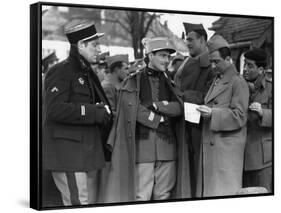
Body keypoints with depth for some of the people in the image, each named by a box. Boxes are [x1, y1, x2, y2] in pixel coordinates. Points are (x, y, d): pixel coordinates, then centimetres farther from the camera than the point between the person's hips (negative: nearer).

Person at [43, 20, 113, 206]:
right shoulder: (60, 72, -9)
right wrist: (95, 113, -20)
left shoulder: (87, 73, 20)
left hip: (89, 153, 9)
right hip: (68, 154, -9)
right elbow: (55, 109, -22)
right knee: (79, 204, -10)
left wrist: (104, 110, 5)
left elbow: (100, 103, 30)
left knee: (92, 202, 12)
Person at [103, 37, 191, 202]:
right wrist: (160, 120, -5)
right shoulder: (133, 81, 4)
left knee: (164, 196, 6)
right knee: (140, 196, -5)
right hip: (142, 146, -4)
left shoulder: (169, 83, 17)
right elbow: (132, 110, -9)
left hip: (167, 147, 4)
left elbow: (179, 107, 1)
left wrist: (154, 105, -10)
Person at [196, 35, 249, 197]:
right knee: (209, 188, 7)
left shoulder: (238, 83, -8)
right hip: (210, 145, 8)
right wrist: (203, 111, 5)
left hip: (227, 145, -8)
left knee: (225, 189, -5)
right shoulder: (216, 81, 18)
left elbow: (240, 116, -14)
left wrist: (212, 114, -20)